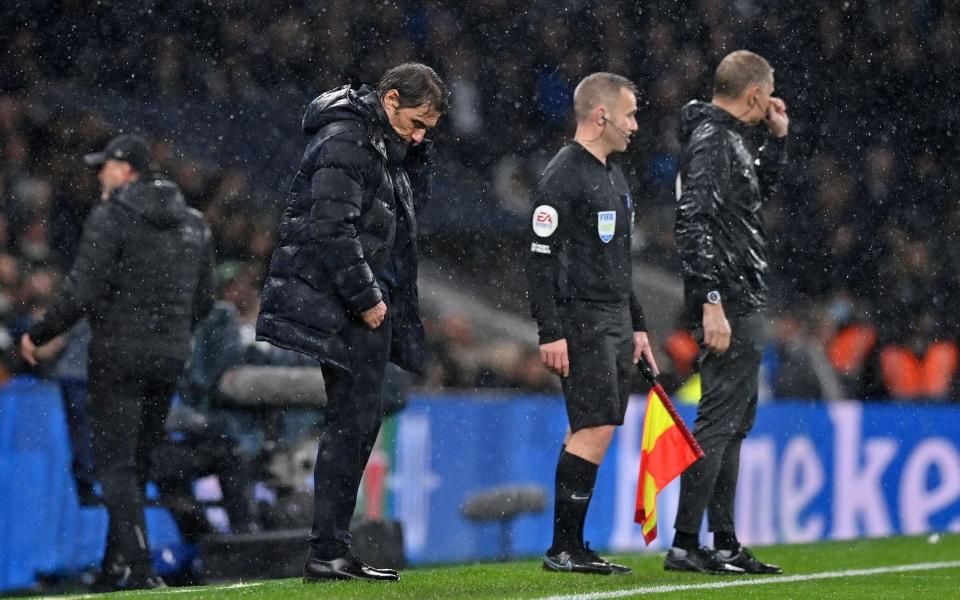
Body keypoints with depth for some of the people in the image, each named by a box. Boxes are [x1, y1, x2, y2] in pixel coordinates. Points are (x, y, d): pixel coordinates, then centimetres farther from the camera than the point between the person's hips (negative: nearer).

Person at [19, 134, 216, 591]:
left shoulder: (110, 219, -10)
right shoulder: (194, 224, 11)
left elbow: (82, 294, -16)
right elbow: (203, 300, 14)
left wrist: (38, 335, -5)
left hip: (119, 353, -6)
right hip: (171, 356, 6)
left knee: (115, 463, -5)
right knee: (136, 464, 14)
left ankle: (139, 567, -16)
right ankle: (114, 569, 16)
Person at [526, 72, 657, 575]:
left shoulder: (614, 177, 19)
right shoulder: (563, 177, -11)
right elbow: (541, 258, -15)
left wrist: (637, 326, 24)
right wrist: (551, 333, -20)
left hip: (615, 324, 9)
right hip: (581, 322, -9)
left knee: (591, 433, 6)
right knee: (596, 429, -14)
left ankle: (571, 548, 8)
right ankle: (564, 549, -12)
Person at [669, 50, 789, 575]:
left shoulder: (729, 136, 16)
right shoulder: (710, 139, -15)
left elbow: (758, 191, 33)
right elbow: (693, 223, -23)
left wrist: (777, 138, 19)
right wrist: (711, 303, -26)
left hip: (744, 301, 11)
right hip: (728, 304, -11)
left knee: (735, 421, 14)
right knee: (718, 422, -11)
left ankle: (725, 545, 20)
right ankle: (684, 546, -11)